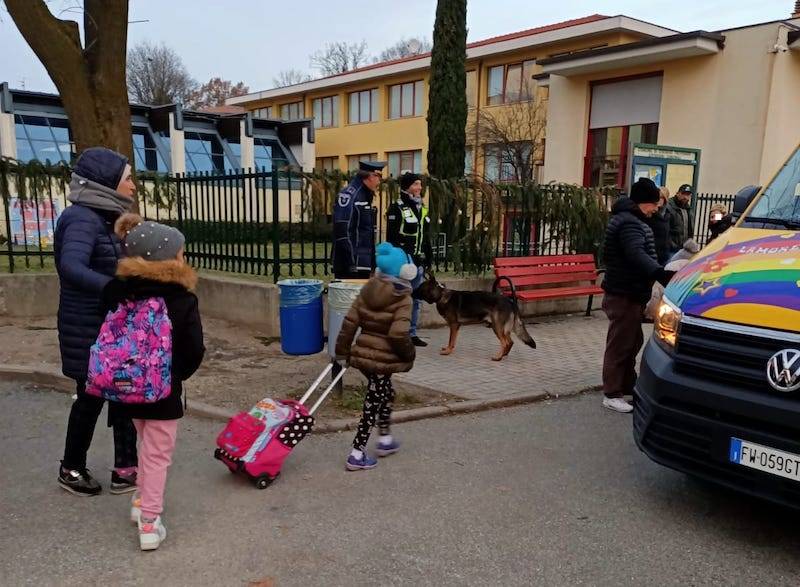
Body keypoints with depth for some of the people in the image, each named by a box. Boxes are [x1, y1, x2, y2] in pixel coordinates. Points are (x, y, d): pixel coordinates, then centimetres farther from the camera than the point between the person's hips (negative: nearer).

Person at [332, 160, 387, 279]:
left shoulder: (365, 196, 17)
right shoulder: (349, 196, -14)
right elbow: (343, 232, -20)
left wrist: (372, 263, 21)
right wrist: (352, 263, -22)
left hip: (363, 265, 10)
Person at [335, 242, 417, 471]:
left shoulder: (367, 291, 5)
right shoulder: (403, 299, -14)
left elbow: (350, 322, 4)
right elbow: (399, 334, -22)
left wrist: (342, 350, 12)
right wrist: (410, 353, -4)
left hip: (363, 354, 7)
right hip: (383, 359, -7)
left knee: (386, 394, 27)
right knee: (373, 404, 4)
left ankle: (385, 439, 40)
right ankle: (357, 455, 10)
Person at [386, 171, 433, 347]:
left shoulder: (422, 208, 15)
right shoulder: (397, 208, -9)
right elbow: (391, 238, -12)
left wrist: (428, 259, 17)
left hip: (419, 263, 8)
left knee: (416, 300, 12)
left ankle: (412, 334, 21)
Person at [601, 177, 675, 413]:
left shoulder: (630, 220, 17)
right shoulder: (629, 223, -19)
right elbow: (638, 255, -35)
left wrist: (660, 273, 27)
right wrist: (661, 274, -48)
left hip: (630, 294, 11)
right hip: (623, 296, -11)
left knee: (632, 342, 19)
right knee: (619, 345, -3)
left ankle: (628, 386, 31)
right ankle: (612, 394, 5)